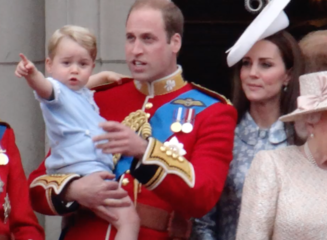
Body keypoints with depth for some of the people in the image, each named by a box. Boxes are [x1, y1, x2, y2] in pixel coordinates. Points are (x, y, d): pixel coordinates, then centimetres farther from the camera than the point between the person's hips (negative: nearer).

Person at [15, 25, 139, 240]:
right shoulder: (56, 91, -6)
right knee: (128, 219, -22)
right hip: (81, 171, -10)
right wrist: (32, 75, -51)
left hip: (97, 170, 10)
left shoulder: (83, 93, 21)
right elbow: (43, 87, -32)